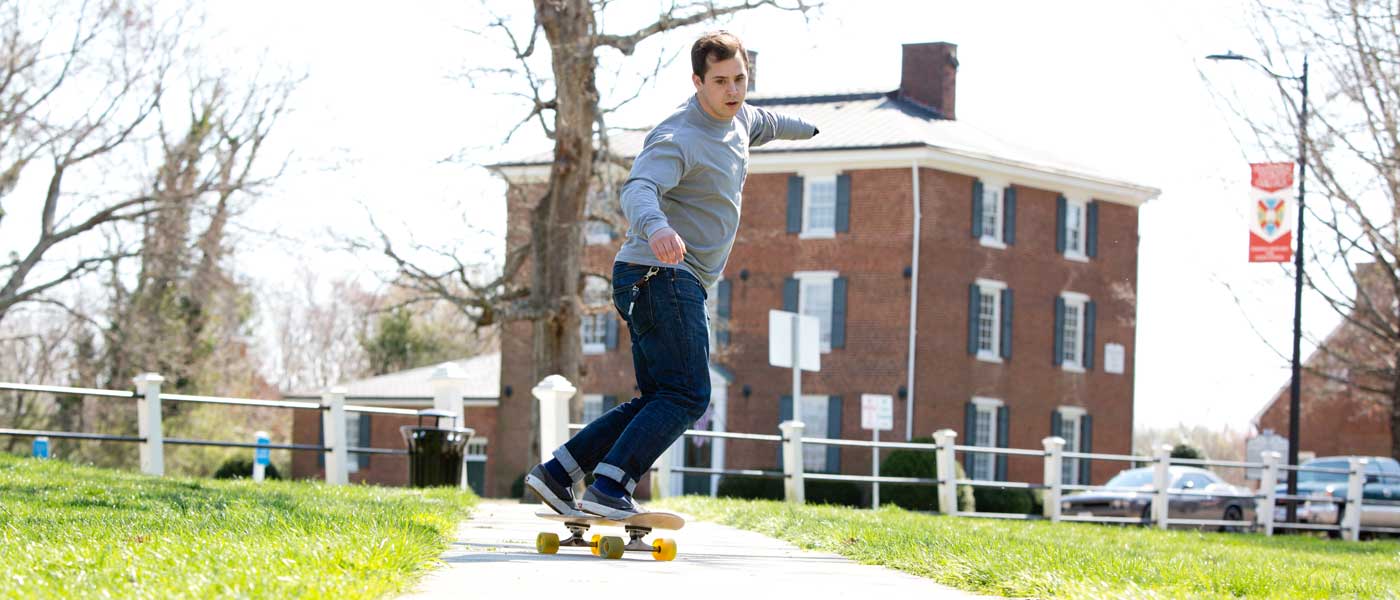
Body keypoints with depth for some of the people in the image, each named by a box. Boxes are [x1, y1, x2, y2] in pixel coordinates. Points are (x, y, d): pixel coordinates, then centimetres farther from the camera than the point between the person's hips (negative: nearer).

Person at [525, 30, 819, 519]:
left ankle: (556, 473, 4)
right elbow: (638, 188, -34)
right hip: (662, 274, -10)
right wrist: (655, 226, -56)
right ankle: (608, 487, -25)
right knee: (687, 397, -17)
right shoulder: (679, 139, -16)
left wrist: (804, 128, 61)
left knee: (655, 401, 6)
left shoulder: (739, 120, 14)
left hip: (680, 283, 10)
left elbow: (766, 123, 40)